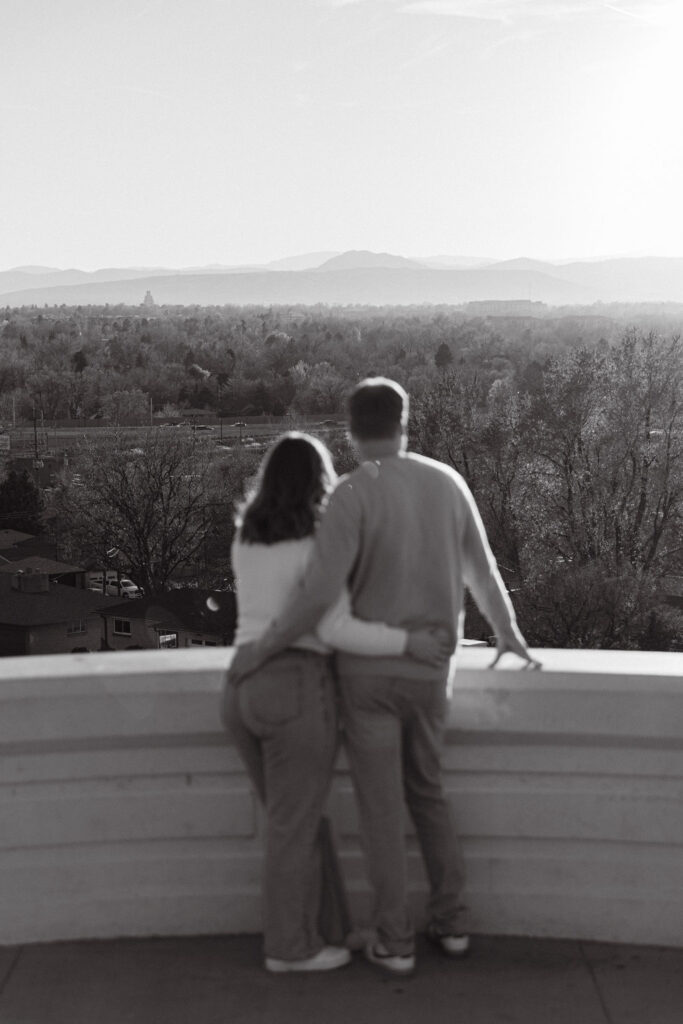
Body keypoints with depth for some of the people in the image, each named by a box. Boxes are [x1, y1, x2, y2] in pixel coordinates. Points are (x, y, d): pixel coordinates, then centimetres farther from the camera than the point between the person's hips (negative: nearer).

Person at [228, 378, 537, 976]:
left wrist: (261, 650, -11)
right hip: (428, 673, 5)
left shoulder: (352, 494, -17)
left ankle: (396, 942, 13)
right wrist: (508, 632, 30)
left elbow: (318, 595, -25)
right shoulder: (448, 483, 1)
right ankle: (450, 923, 26)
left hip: (367, 671, -5)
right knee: (427, 792, 22)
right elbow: (480, 569, 13)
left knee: (381, 807, 6)